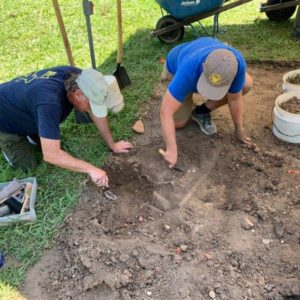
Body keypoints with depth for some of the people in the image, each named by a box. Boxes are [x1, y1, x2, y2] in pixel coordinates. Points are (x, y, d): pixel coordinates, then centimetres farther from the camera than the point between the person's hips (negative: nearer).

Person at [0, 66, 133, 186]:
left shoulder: (78, 78, -22)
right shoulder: (50, 102, -44)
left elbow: (97, 114, -9)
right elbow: (50, 154, -45)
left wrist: (112, 145, -5)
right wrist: (91, 169, -41)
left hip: (22, 109, 7)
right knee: (27, 165, -2)